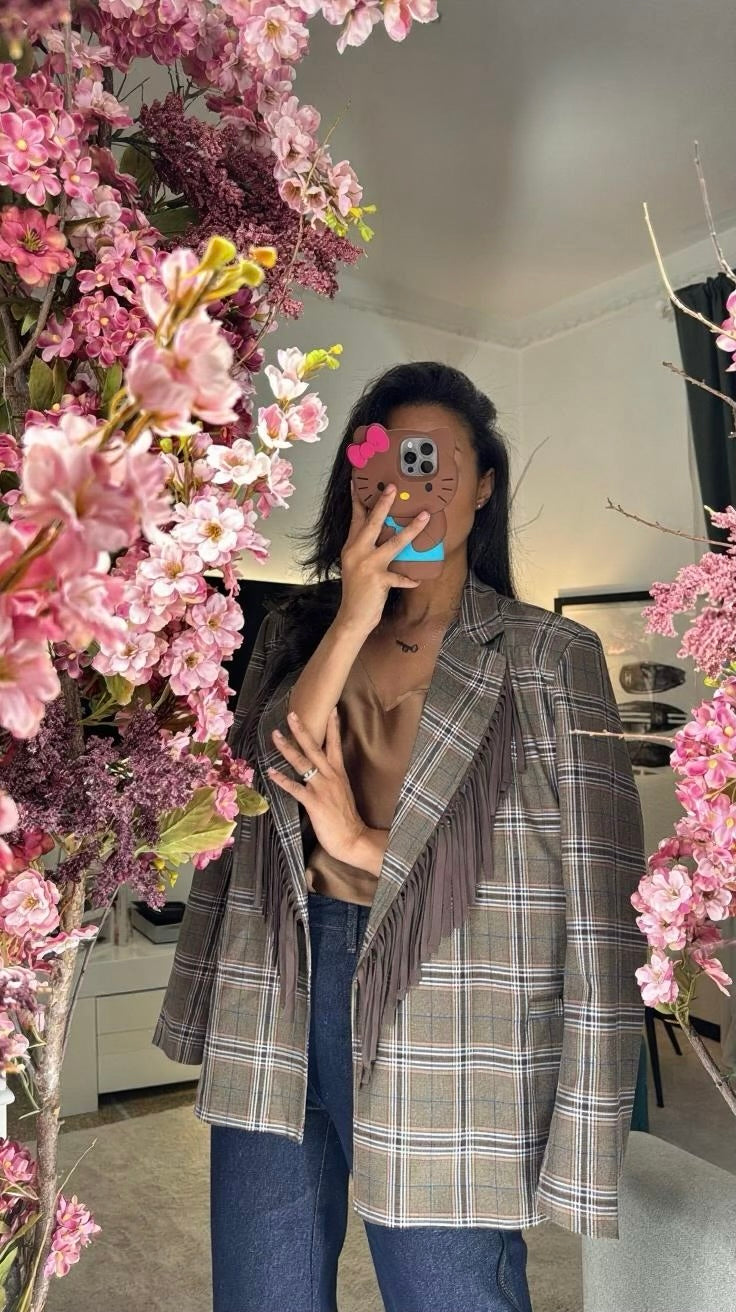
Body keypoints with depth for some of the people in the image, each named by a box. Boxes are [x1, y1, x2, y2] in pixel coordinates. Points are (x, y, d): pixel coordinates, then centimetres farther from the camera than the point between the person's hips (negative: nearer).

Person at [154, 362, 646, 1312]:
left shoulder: (549, 655, 0)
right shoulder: (295, 632, 10)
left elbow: (598, 890, -6)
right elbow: (255, 794, -3)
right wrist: (352, 621, -11)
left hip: (443, 1022, -3)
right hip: (274, 1011, 3)